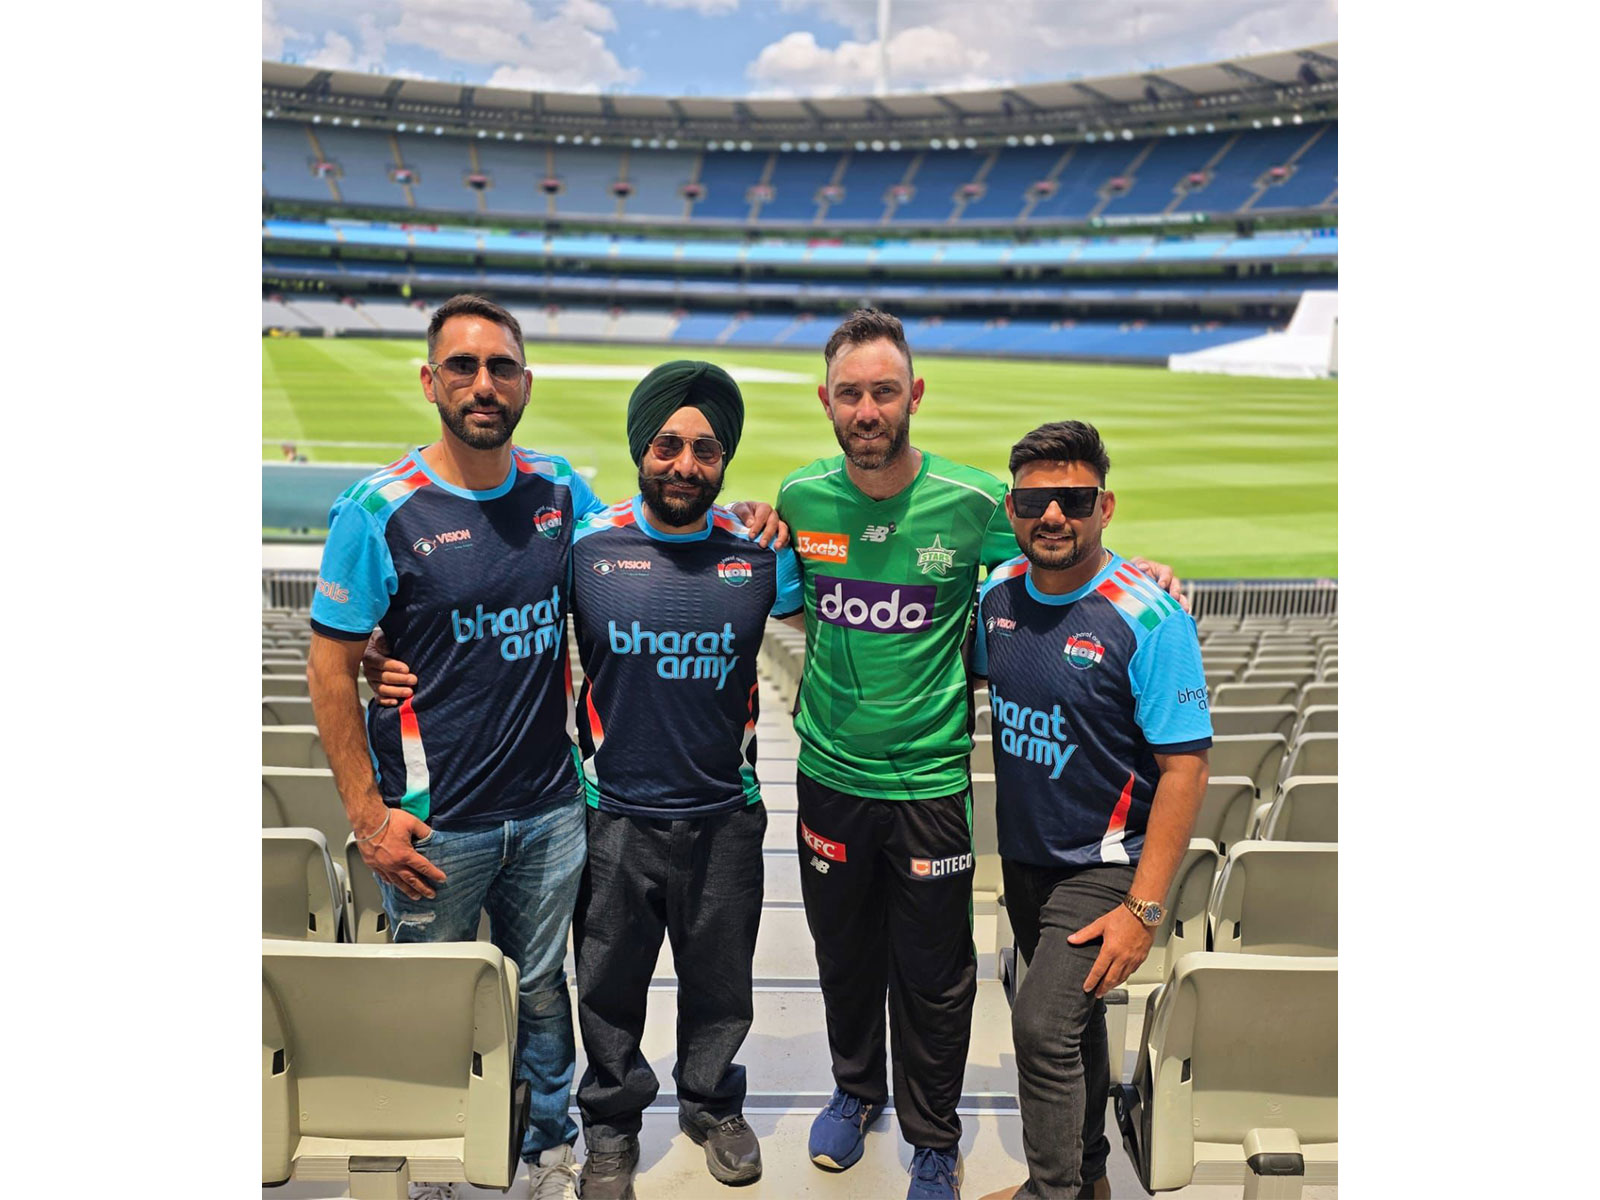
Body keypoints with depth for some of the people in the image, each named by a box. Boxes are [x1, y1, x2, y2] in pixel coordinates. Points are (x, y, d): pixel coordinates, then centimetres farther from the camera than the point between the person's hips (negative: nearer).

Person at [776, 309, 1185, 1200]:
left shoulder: (972, 501, -13)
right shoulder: (801, 497, -4)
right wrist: (816, 683, 2)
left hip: (930, 778, -2)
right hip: (830, 770, 3)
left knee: (934, 975, 11)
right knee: (844, 954, 20)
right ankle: (856, 1092, 46)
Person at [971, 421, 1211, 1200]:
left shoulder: (1149, 621, -21)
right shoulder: (996, 595, -4)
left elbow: (1184, 768, -20)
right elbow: (968, 680, 17)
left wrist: (1143, 909, -22)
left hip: (1102, 866, -6)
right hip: (1023, 856, 6)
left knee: (1043, 1026, -13)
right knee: (1073, 1018, 21)